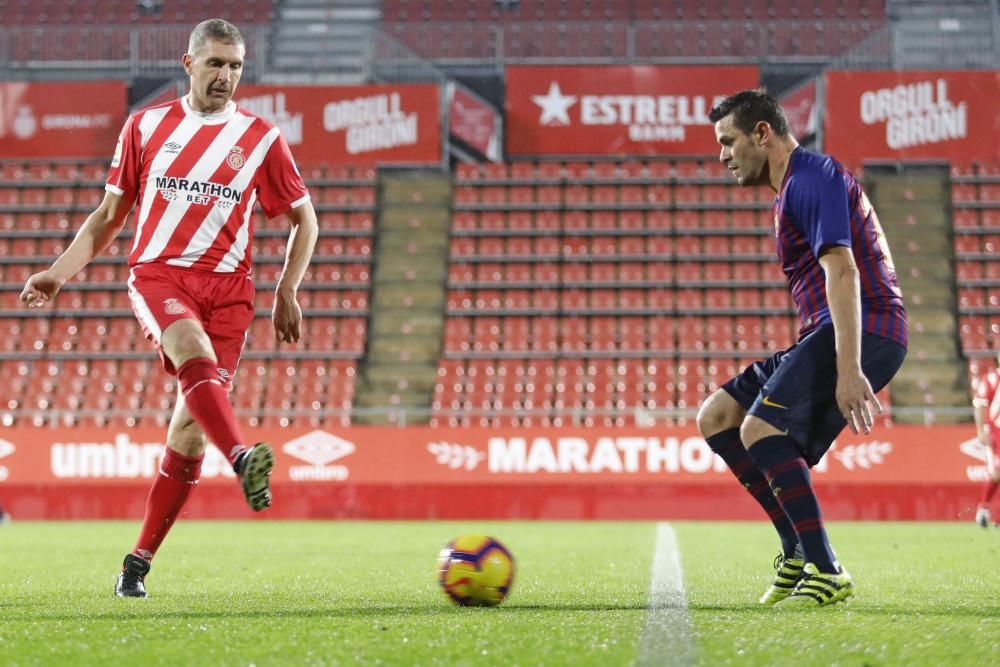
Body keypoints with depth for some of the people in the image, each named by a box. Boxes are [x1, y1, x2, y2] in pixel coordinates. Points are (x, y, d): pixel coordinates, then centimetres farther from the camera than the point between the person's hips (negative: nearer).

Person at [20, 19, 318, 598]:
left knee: (191, 427, -7)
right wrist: (60, 273, 6)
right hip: (158, 274, 0)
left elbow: (304, 218, 15)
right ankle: (243, 460, -55)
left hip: (228, 287, 0)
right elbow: (110, 214, 17)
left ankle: (139, 561, 2)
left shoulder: (261, 139, 7)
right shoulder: (146, 127, 10)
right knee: (195, 353, -34)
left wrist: (287, 293, 5)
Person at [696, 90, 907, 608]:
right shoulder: (789, 191, 24)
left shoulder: (813, 175, -9)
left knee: (760, 427, -25)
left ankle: (826, 573, -20)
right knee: (716, 416, 6)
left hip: (865, 330, -11)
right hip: (824, 333, 11)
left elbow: (842, 271, -20)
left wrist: (848, 371, -28)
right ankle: (798, 552, 3)